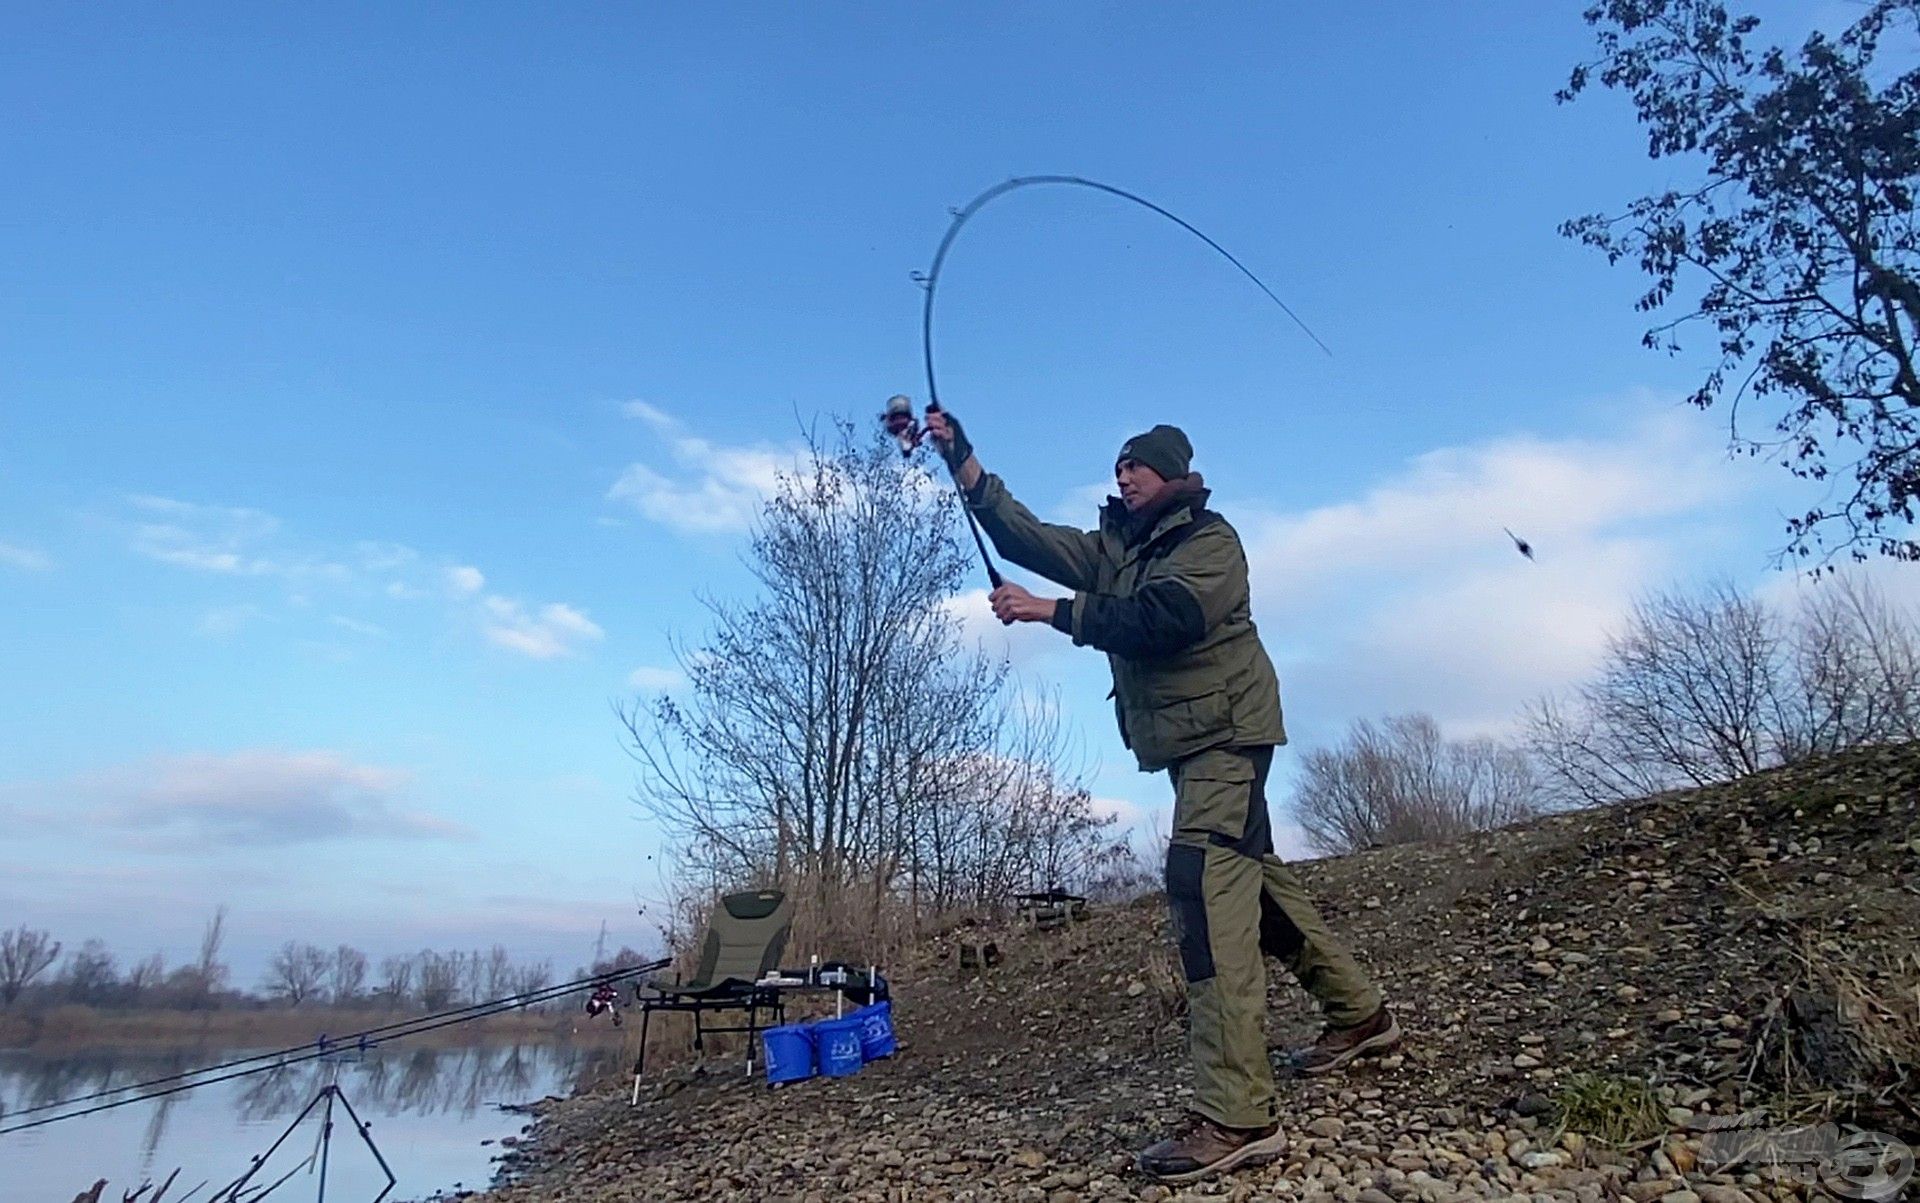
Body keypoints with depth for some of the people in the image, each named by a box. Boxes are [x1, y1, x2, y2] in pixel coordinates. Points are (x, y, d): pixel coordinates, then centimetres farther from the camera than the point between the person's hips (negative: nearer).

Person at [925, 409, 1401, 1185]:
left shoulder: (1209, 540, -8)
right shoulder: (1114, 548, 14)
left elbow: (1162, 617, -25)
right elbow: (1025, 537, 3)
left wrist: (1052, 611, -24)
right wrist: (961, 458, -5)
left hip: (1225, 731, -9)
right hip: (1183, 741, 9)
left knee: (1203, 882, -22)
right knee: (1252, 874, 17)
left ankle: (1236, 1113, -26)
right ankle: (1359, 1013, 36)